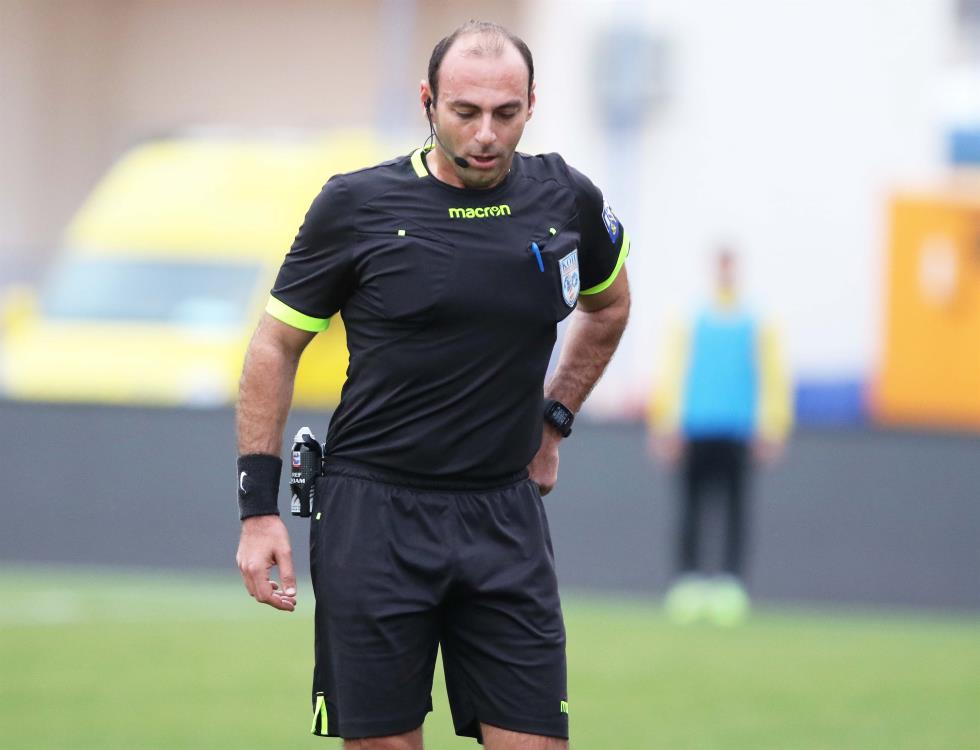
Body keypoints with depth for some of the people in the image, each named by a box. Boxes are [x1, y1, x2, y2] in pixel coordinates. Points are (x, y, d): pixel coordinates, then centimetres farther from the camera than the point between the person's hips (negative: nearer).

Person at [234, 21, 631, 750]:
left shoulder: (567, 201, 2)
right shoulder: (355, 205, -5)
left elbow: (607, 307, 25)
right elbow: (275, 346, 3)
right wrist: (258, 508, -2)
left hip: (505, 519, 2)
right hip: (373, 516, -2)